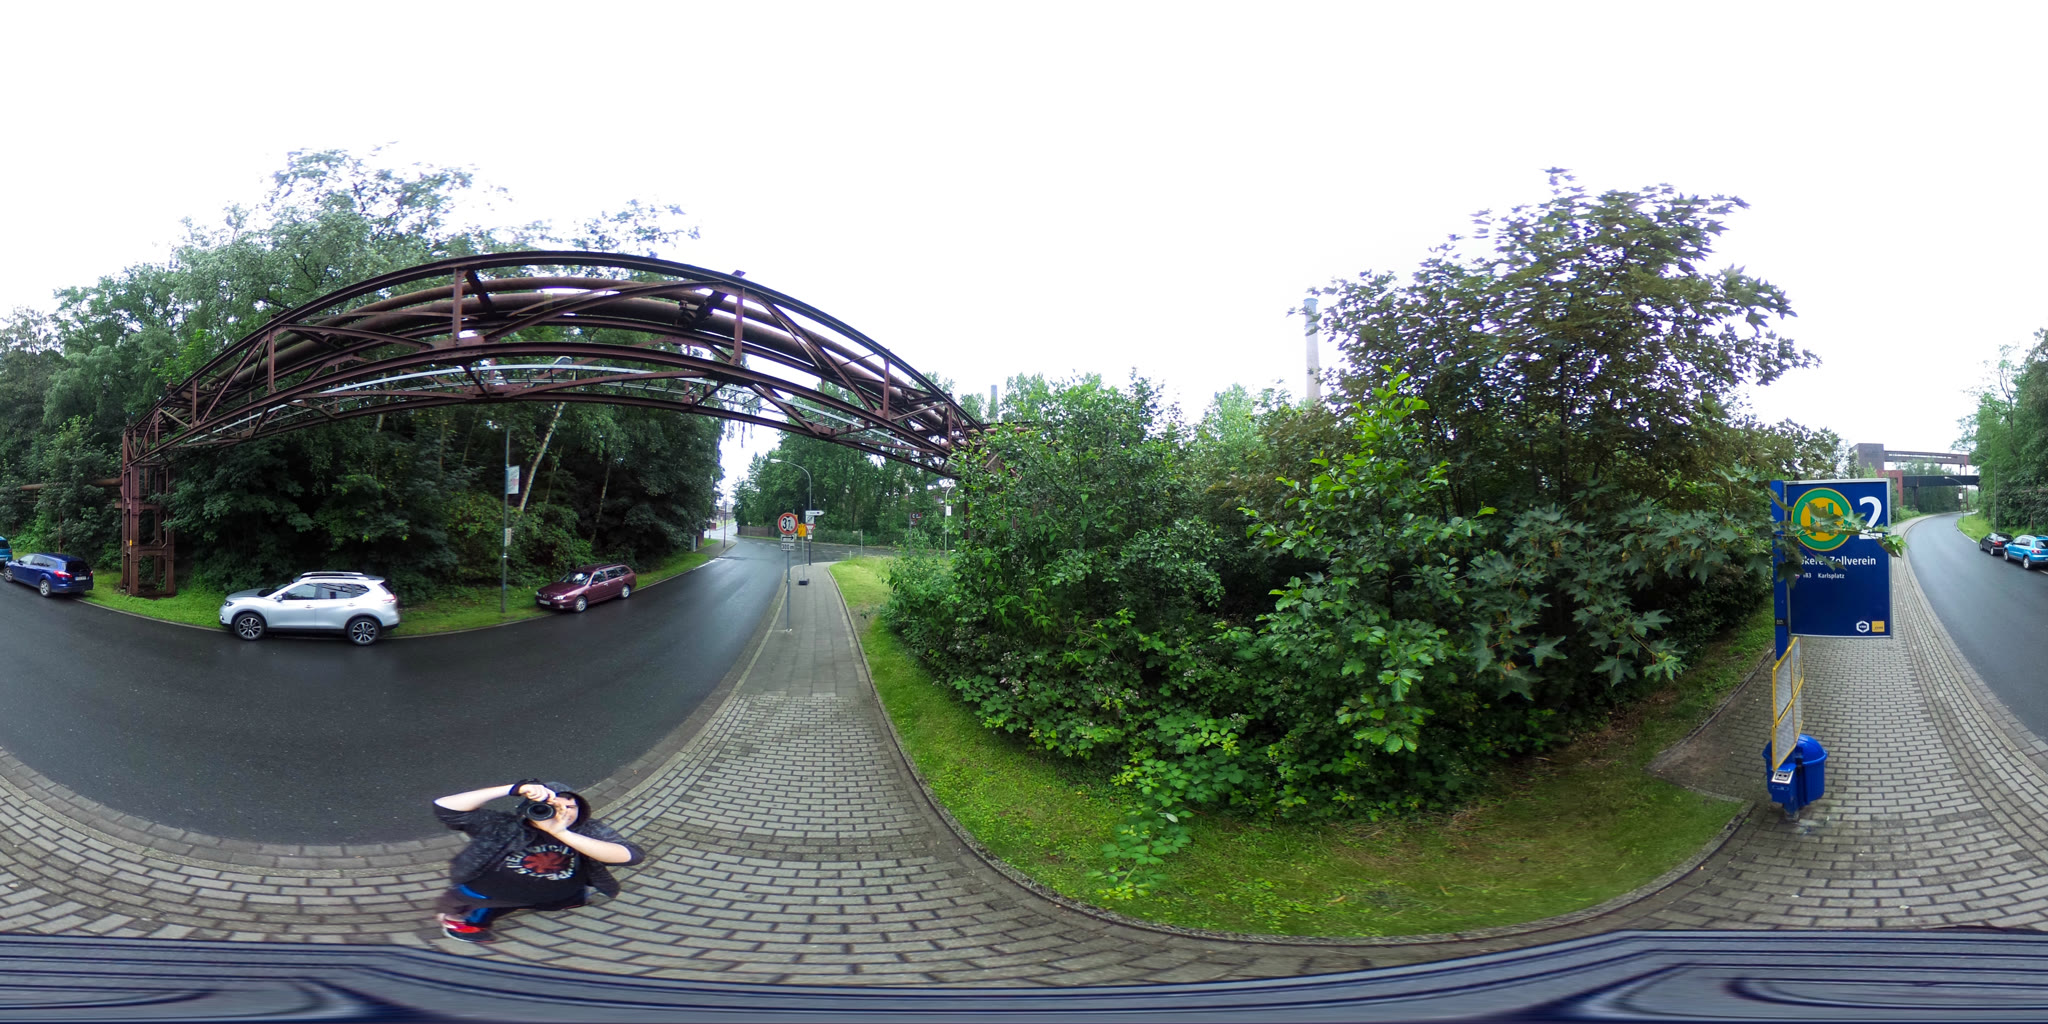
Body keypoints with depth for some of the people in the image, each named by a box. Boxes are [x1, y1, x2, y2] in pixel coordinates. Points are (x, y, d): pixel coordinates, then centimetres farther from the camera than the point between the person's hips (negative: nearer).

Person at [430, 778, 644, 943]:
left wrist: (562, 833, -51)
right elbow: (445, 807, -40)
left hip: (558, 897, 4)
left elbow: (630, 855, -46)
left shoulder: (588, 830, -27)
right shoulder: (503, 827, -29)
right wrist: (515, 789, -47)